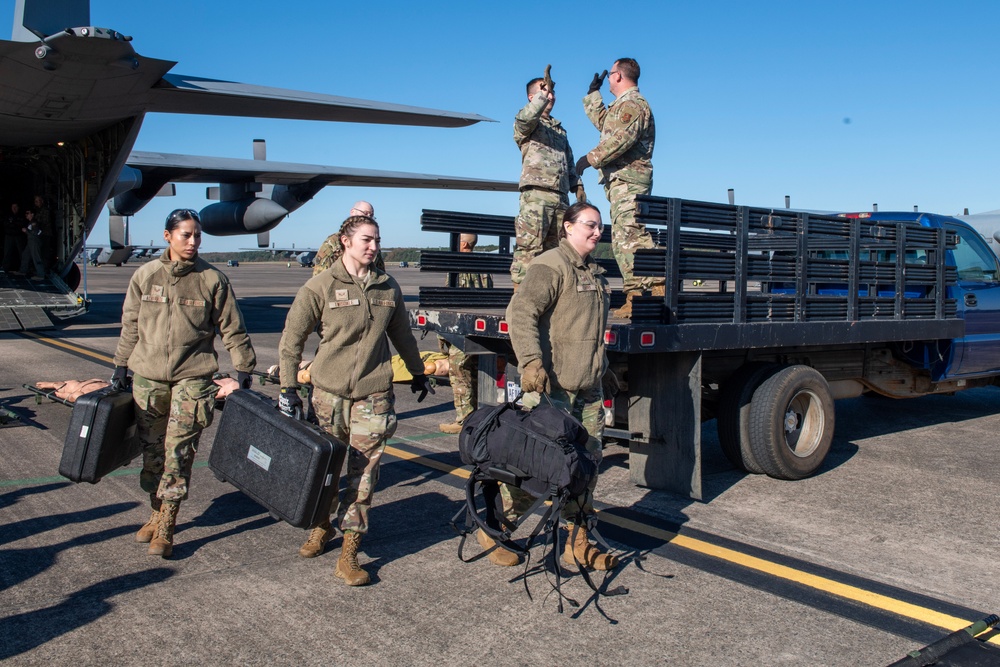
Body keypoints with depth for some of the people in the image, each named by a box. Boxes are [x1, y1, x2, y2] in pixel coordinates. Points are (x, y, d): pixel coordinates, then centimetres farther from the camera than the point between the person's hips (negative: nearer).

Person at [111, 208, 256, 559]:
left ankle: (165, 528, 5)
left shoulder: (212, 279, -3)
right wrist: (121, 366, 15)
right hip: (147, 375, 3)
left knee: (179, 451, -4)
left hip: (192, 376, -3)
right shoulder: (145, 276, 4)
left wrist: (243, 370, 0)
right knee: (151, 448, 10)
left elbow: (232, 329, 2)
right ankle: (157, 514, 27)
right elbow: (130, 325, 14)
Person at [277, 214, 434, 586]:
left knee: (363, 473, -2)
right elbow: (291, 339, 0)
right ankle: (321, 528, 39)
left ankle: (348, 554, 7)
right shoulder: (320, 287, -4)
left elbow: (402, 335, 20)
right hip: (329, 392, -1)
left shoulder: (388, 288, 6)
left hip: (373, 394, 1)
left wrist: (417, 374, 28)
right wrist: (288, 388, -3)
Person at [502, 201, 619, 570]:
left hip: (589, 388, 9)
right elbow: (521, 312, -20)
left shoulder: (595, 272, 20)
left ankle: (577, 541, 21)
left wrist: (603, 370, 30)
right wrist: (531, 361, -29)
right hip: (554, 386, -9)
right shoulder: (551, 266, -8)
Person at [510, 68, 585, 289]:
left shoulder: (559, 129, 28)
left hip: (561, 196, 7)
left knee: (554, 250, 6)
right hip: (536, 194, -7)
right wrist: (542, 93, -28)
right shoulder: (526, 124, 7)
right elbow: (525, 118, -20)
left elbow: (569, 164, 30)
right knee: (529, 247, -13)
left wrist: (577, 186, 17)